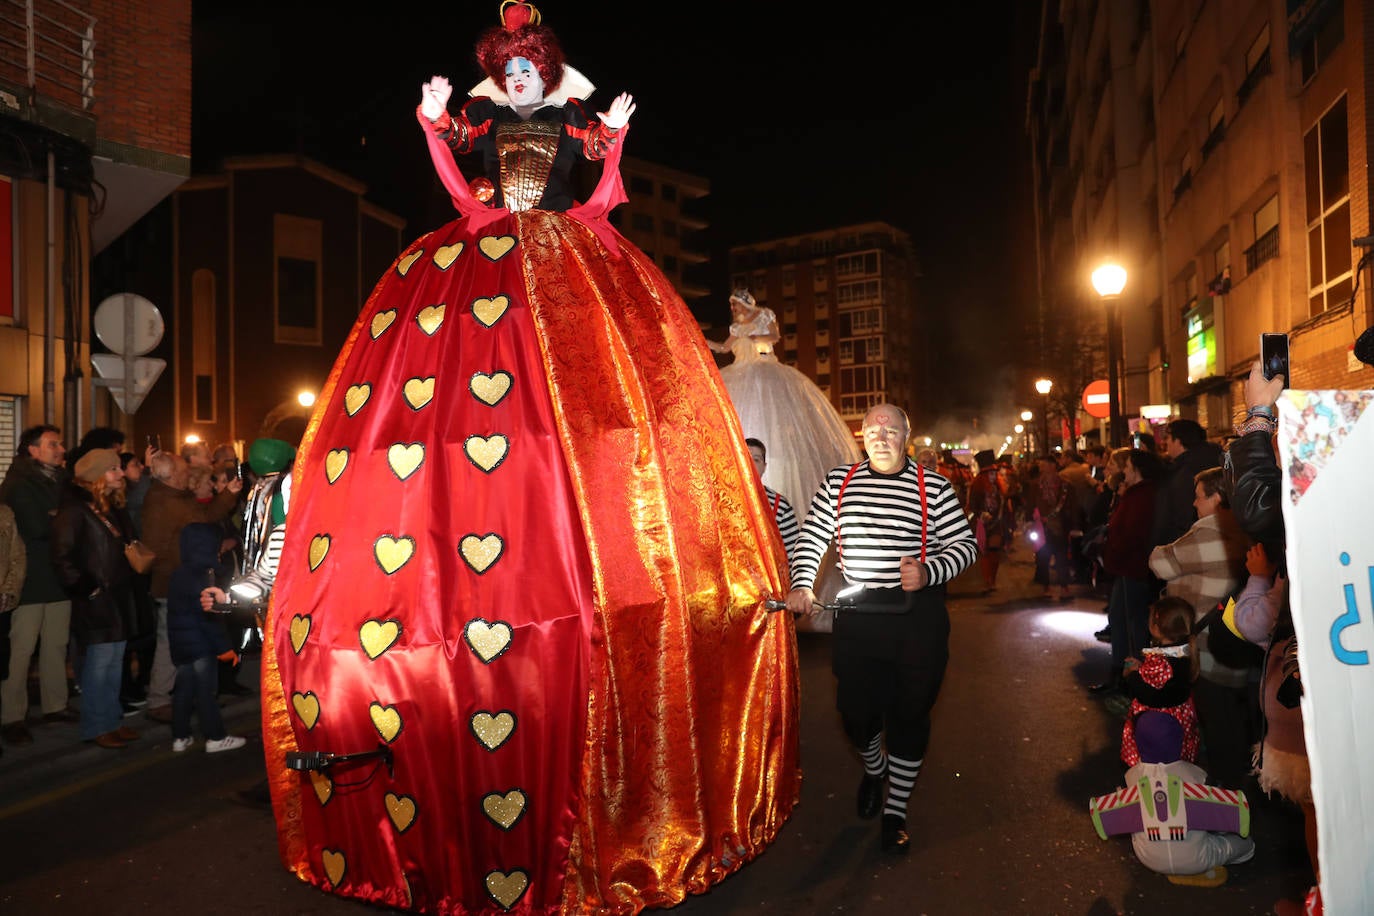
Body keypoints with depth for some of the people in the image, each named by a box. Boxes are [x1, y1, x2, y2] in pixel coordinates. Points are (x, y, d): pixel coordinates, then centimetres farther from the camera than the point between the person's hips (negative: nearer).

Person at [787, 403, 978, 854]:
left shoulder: (933, 487, -1)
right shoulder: (838, 482, 6)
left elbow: (965, 543, -1)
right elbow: (812, 535, 11)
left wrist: (929, 571, -19)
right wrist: (801, 583, -2)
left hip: (916, 618, -1)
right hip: (856, 615, 2)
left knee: (909, 714, 7)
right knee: (855, 710, 8)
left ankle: (896, 810, 26)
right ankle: (874, 768, 43)